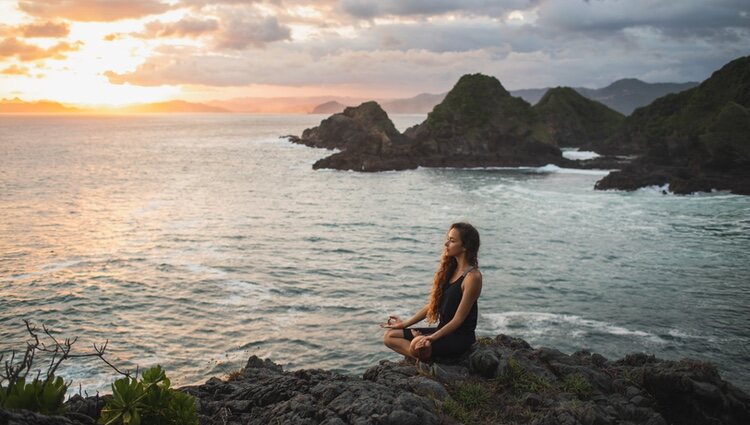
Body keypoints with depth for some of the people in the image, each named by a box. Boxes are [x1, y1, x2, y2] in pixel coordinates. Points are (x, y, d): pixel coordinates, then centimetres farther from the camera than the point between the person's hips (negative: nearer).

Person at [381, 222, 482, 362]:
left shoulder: (472, 277, -16)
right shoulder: (449, 269, 9)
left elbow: (458, 319, -17)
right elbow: (433, 304, 15)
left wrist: (432, 338, -24)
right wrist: (405, 324, 12)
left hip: (460, 337, -9)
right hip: (443, 330, 9)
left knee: (418, 344, -37)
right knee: (389, 336, -2)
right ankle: (425, 358, -15)